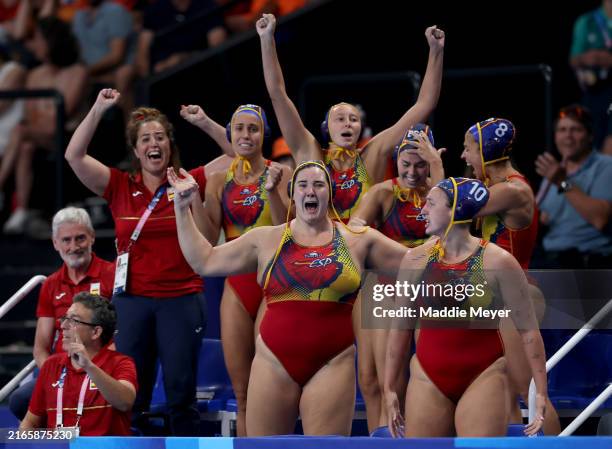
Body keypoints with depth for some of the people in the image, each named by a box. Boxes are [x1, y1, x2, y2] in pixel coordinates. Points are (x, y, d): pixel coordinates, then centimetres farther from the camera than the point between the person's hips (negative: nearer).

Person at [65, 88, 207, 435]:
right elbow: (74, 155, -2)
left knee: (181, 393, -1)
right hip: (132, 299, 1)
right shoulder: (120, 187, 5)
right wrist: (98, 109, -5)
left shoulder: (188, 184, 3)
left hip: (182, 299, -1)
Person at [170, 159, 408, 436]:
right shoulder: (266, 240, 11)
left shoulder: (358, 240, 8)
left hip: (331, 366, -1)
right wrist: (183, 208, 13)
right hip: (274, 362, 1)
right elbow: (204, 262, 15)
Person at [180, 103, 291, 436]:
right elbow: (208, 240, 2)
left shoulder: (279, 174, -1)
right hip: (236, 286, 4)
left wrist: (272, 191, -23)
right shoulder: (219, 181, 8)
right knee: (243, 395, 5)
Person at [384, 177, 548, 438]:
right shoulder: (416, 260, 3)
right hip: (428, 378, 4)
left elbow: (528, 329, -5)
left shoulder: (497, 262, -7)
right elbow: (401, 327, 11)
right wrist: (389, 388, 11)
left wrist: (541, 392, -8)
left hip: (482, 378, -4)